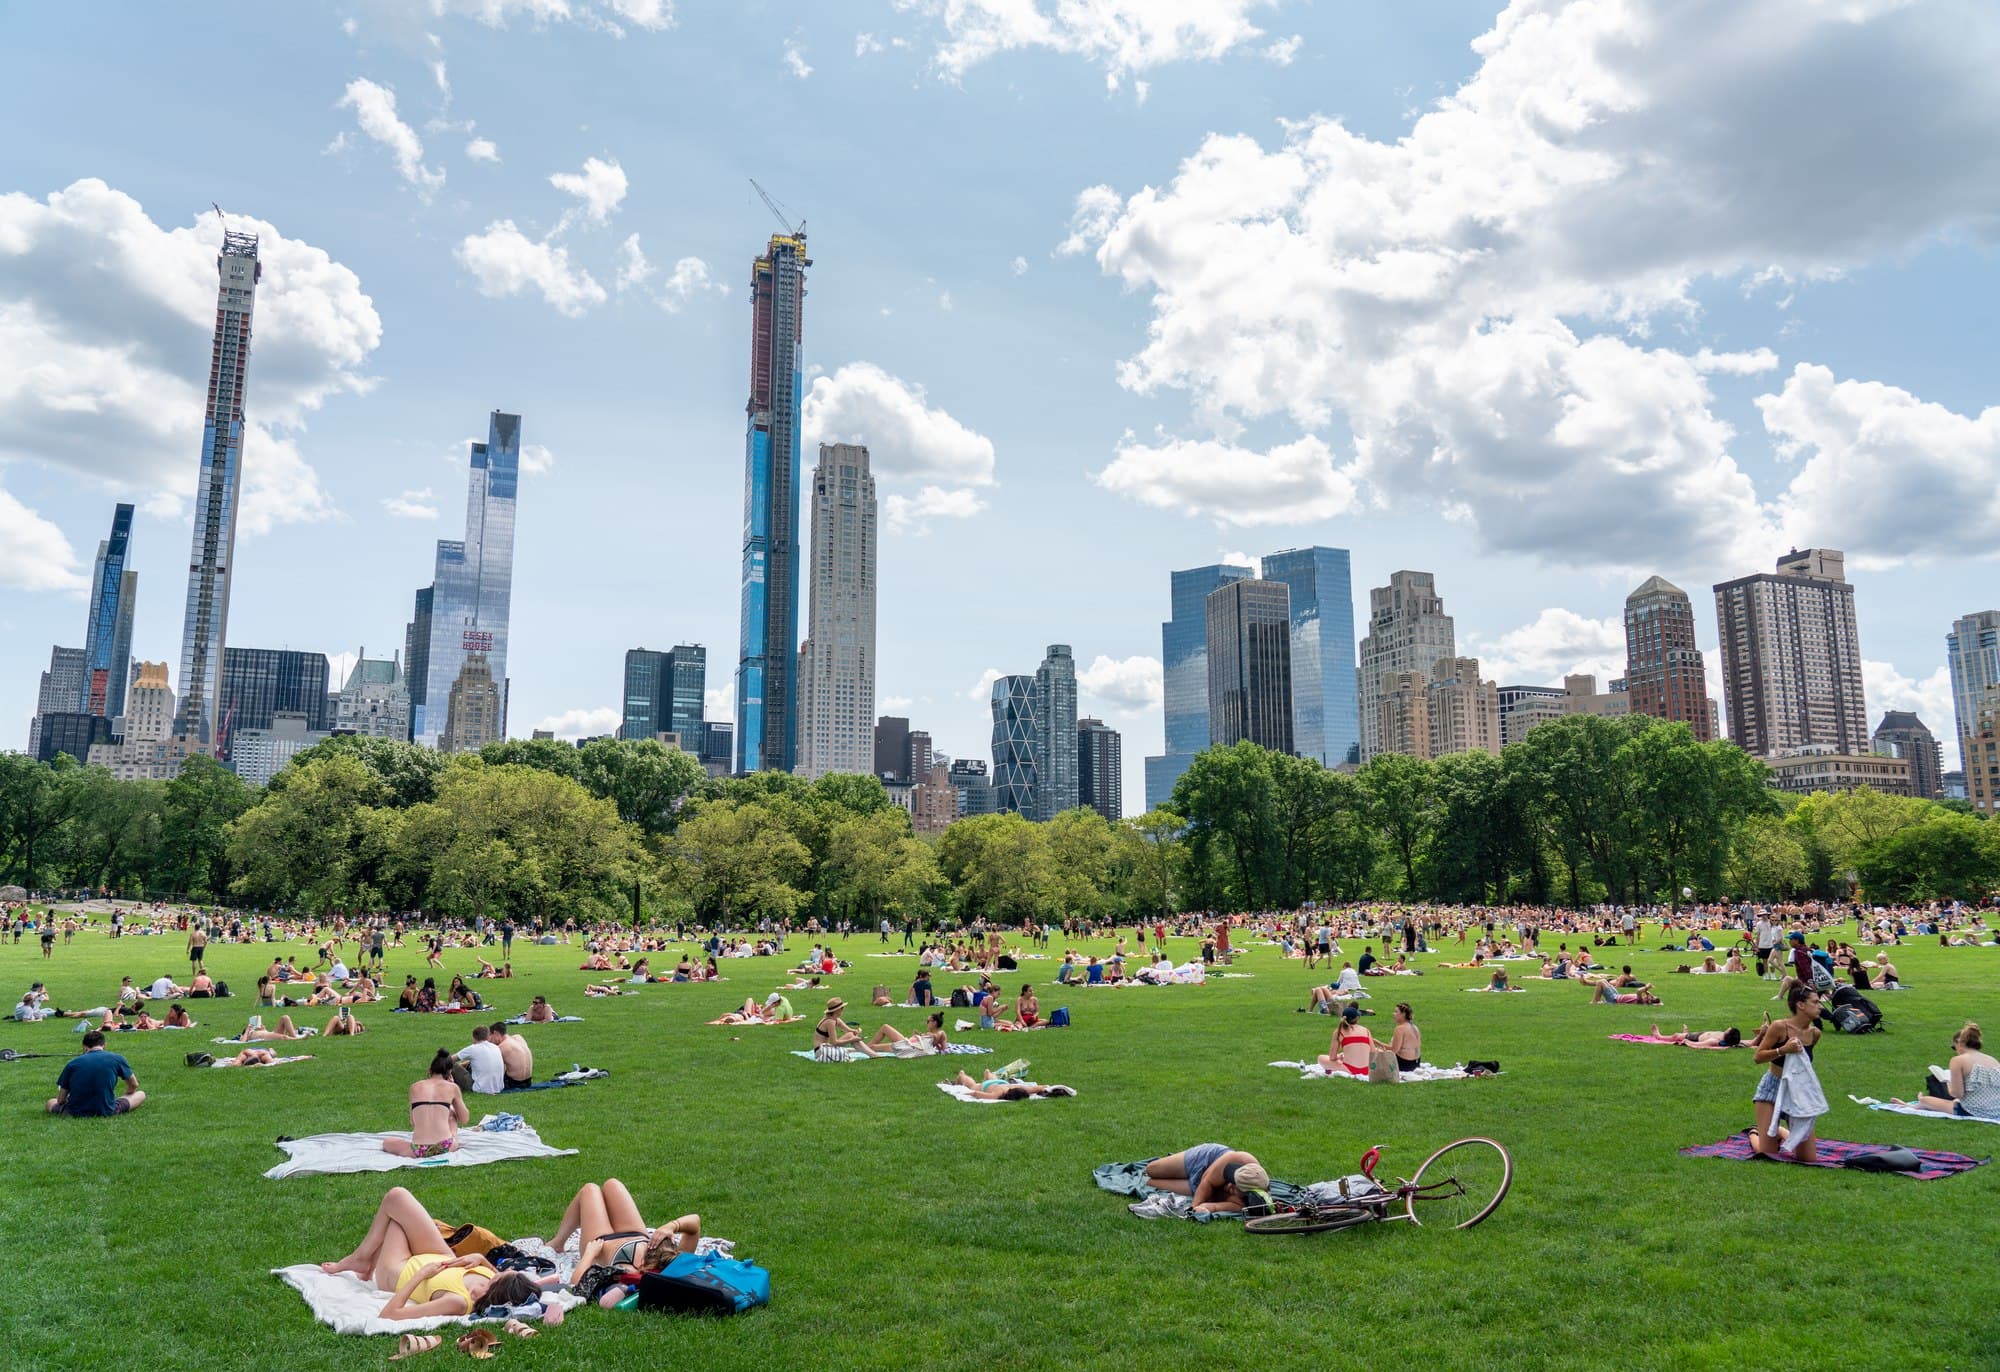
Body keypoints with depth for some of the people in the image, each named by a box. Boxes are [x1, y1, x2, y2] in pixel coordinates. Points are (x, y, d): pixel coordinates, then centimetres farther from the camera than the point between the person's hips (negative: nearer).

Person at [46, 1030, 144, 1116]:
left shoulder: (72, 1063, 3)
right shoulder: (116, 1059, 0)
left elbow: (60, 1100, 6)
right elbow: (133, 1085, 14)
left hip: (75, 1113, 3)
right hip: (106, 1112, -3)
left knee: (51, 1102, 32)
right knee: (141, 1094, 17)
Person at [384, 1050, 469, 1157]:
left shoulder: (415, 1087, 10)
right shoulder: (452, 1087, 4)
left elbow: (412, 1122, 17)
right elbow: (465, 1120, 15)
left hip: (419, 1151, -1)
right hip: (445, 1147, 1)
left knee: (386, 1142, 28)